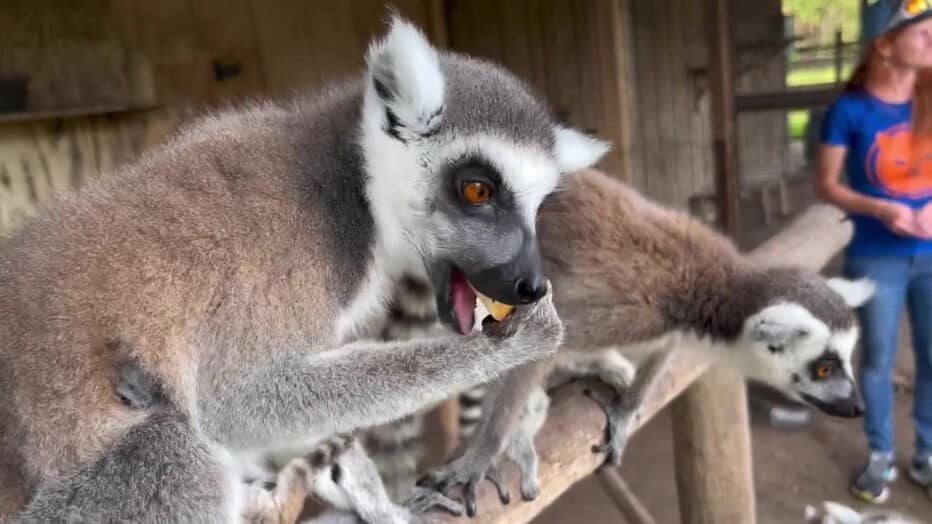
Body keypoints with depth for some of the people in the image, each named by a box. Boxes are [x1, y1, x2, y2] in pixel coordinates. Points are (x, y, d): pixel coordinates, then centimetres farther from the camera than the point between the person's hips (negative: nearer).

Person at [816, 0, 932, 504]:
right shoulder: (850, 109, -10)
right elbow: (826, 184, -6)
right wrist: (881, 210, -20)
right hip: (876, 260, -3)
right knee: (878, 360, 10)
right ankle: (880, 457, 29)